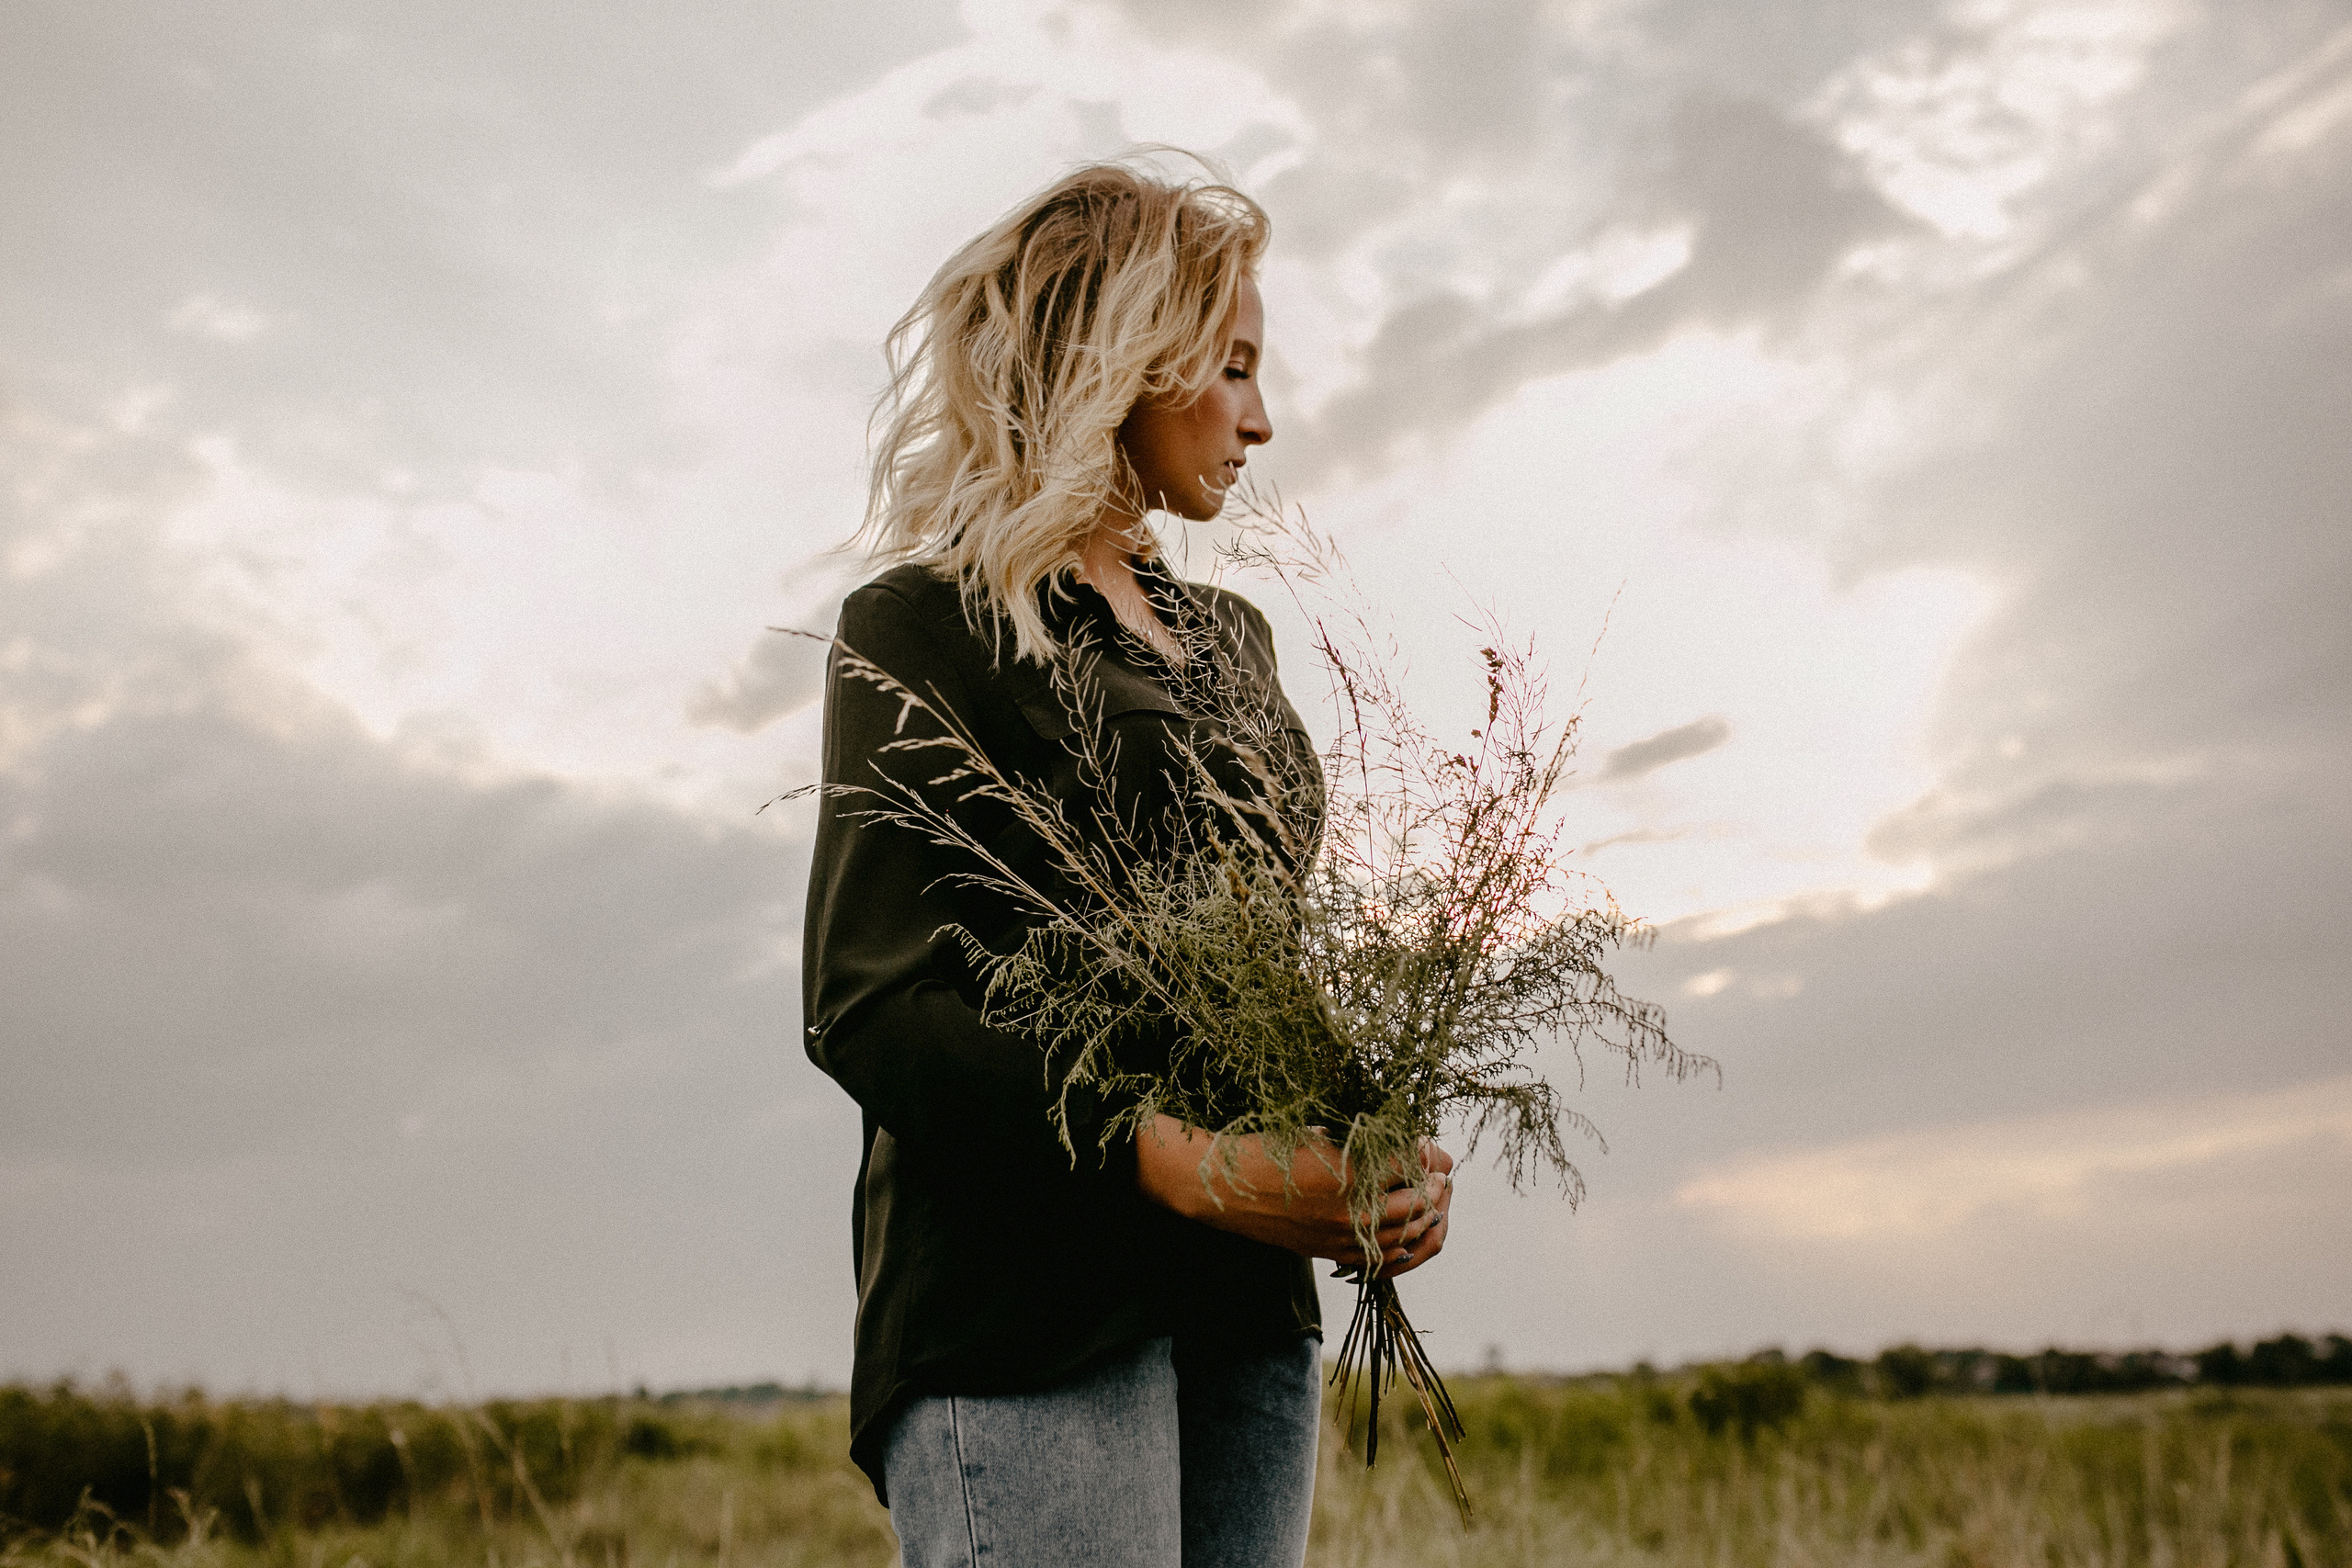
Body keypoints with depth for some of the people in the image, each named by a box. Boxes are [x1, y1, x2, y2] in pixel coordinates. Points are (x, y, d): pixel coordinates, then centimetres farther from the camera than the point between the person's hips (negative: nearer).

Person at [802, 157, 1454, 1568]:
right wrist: (1182, 1163, -22)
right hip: (1025, 1304, -6)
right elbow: (869, 1006, -12)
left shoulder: (1233, 640, 19)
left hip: (1248, 1297, 7)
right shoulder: (931, 627, -3)